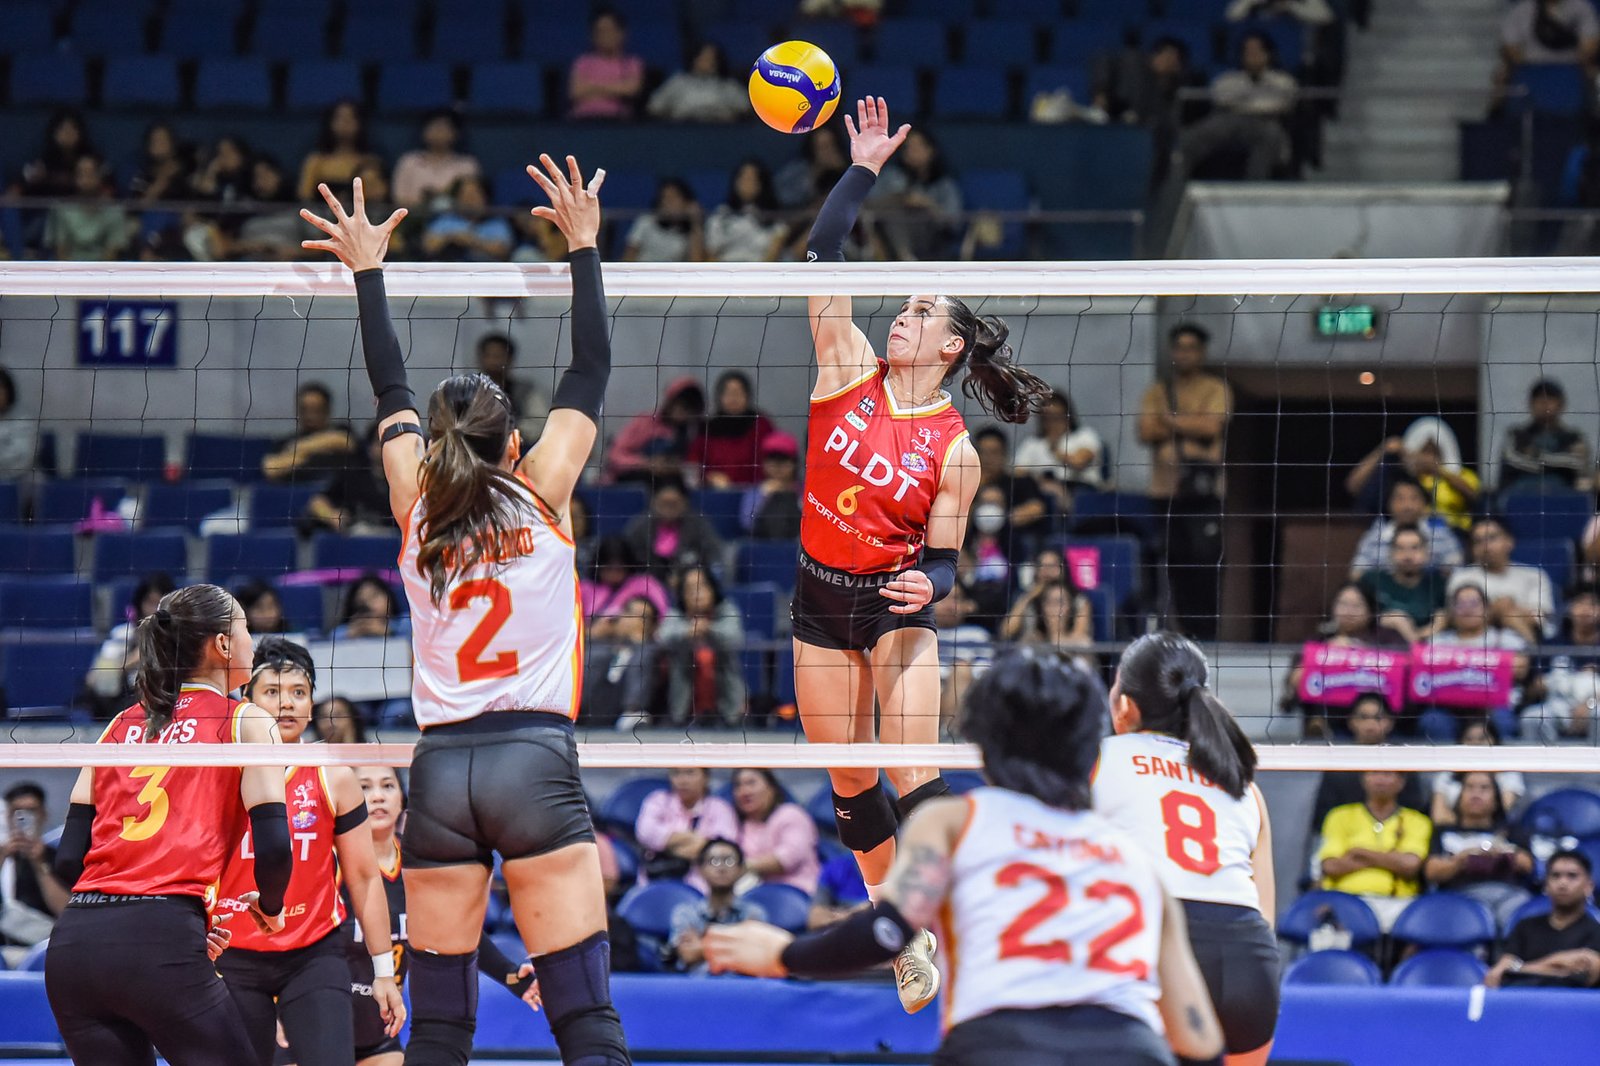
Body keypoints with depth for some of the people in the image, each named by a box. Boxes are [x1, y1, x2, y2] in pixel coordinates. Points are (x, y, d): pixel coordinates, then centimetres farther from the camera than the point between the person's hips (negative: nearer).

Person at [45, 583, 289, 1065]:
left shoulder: (121, 727, 21)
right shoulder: (246, 722, 7)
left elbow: (69, 858, 15)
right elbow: (273, 847, -4)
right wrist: (270, 907, 18)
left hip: (73, 940, 5)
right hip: (159, 946, -5)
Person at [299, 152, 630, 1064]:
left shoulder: (418, 510, 9)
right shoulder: (540, 497, 3)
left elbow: (393, 392, 22)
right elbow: (590, 374, 11)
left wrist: (368, 271, 29)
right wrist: (584, 247, 17)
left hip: (441, 773, 3)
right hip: (536, 761, -3)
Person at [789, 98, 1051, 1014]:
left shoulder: (955, 450, -8)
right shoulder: (851, 369, -2)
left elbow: (944, 560, -4)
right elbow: (824, 254, -8)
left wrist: (928, 585, -26)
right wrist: (865, 169, -13)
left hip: (897, 605, -4)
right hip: (821, 598, 4)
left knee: (912, 774, -14)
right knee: (848, 783, 9)